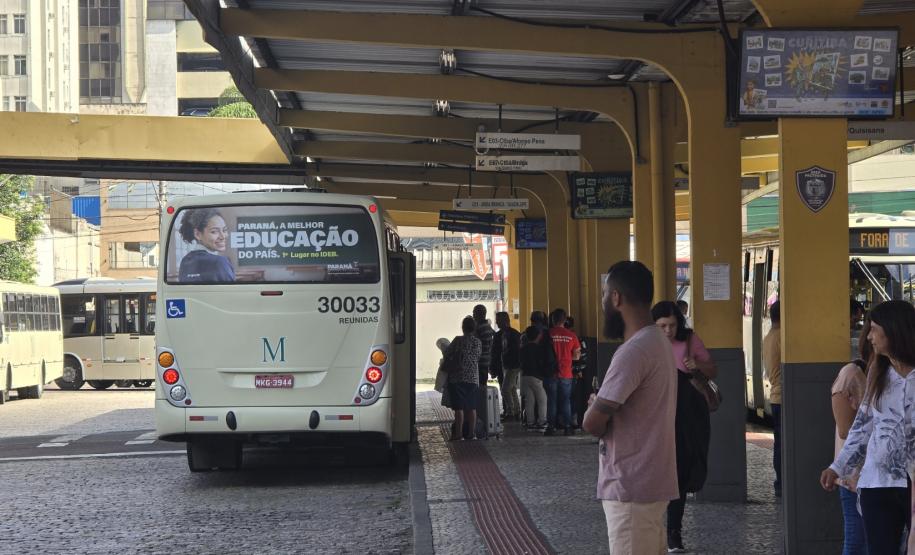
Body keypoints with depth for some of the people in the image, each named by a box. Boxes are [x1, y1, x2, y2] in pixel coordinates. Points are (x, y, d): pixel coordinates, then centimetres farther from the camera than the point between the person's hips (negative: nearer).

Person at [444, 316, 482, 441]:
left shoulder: (458, 340, -11)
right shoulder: (478, 342, 3)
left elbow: (446, 353, -3)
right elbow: (478, 357, 11)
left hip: (458, 378, -4)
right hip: (473, 378, 4)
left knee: (459, 407, -2)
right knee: (472, 407, 9)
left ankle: (459, 434, -3)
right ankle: (472, 433, 11)